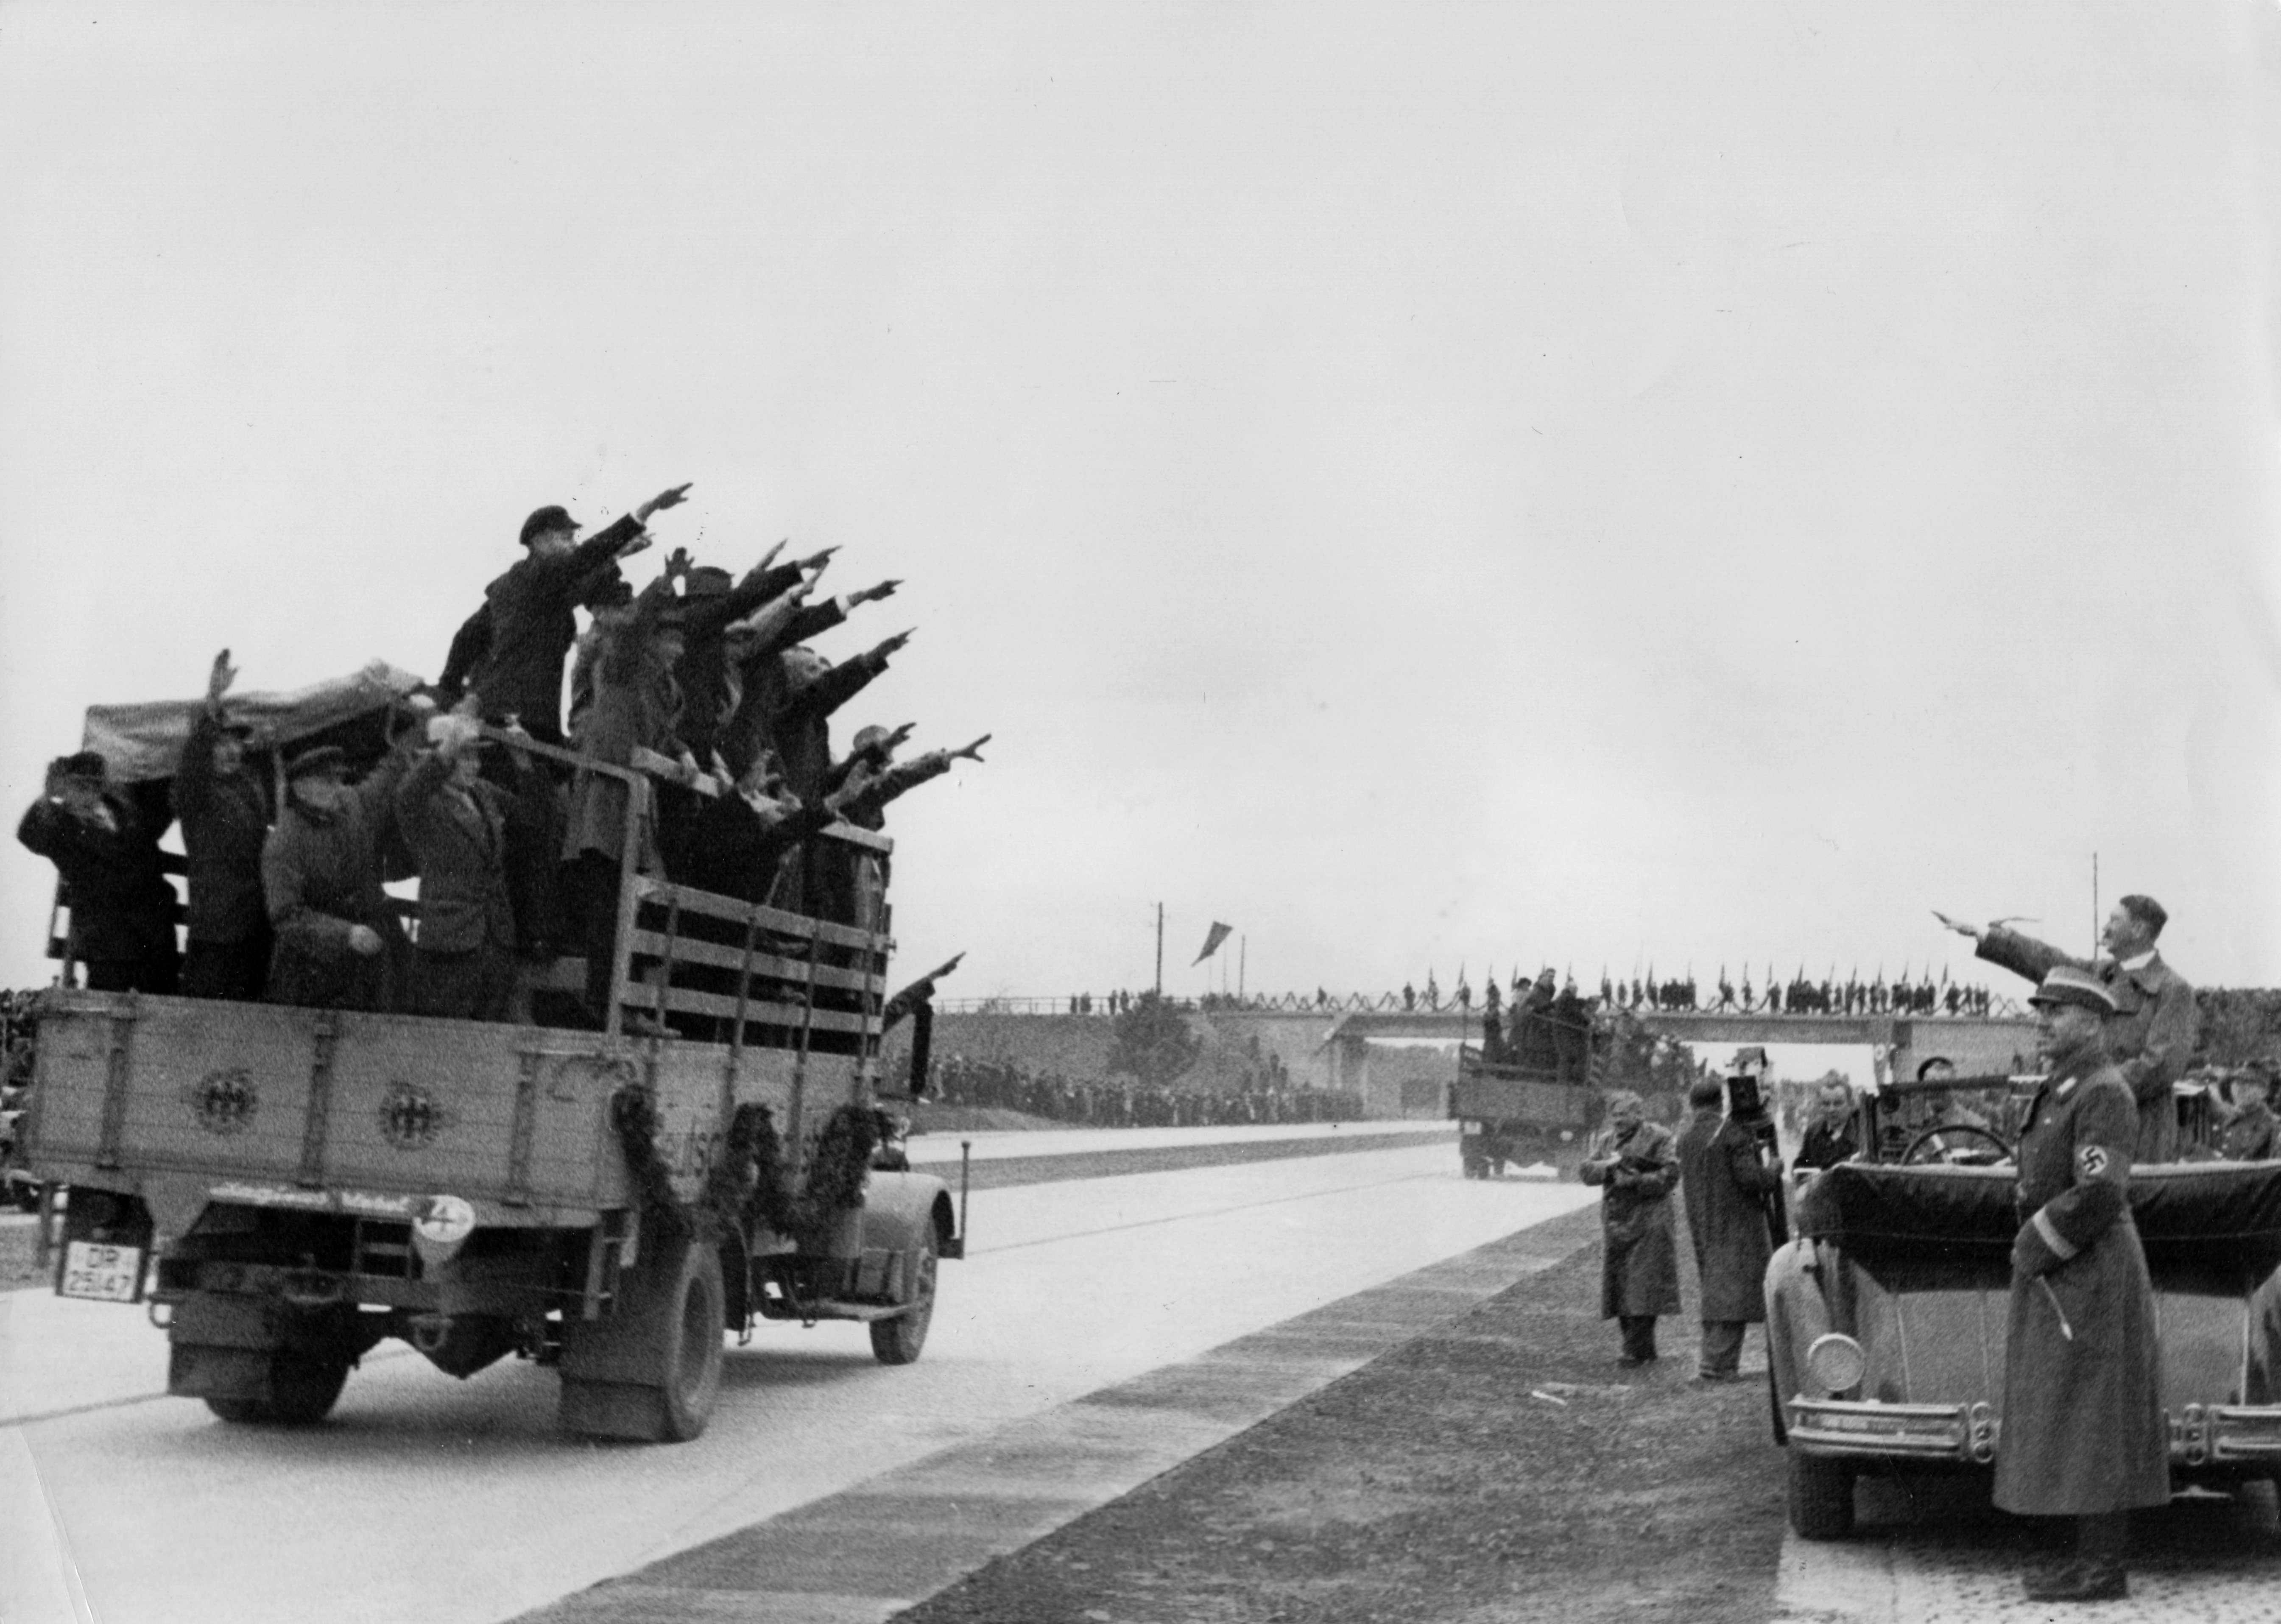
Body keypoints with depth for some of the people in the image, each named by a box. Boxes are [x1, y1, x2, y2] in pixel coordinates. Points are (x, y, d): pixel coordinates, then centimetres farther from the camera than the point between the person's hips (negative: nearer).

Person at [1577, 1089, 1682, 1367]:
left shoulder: (1658, 1137, -1)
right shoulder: (1605, 1140, 16)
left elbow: (1670, 1176, -9)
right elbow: (1584, 1170, 6)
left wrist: (1634, 1181, -16)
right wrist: (1608, 1166, -12)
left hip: (1648, 1225, -6)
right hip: (1614, 1225, 6)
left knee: (1643, 1287, -10)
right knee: (1618, 1285, 6)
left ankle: (1637, 1350, -7)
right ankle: (1642, 1350, 15)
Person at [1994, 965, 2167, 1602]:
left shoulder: (2104, 1094, -15)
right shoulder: (2060, 1093, 16)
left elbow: (2100, 1191, -26)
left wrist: (2034, 1247, -16)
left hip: (2089, 1280, -10)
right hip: (2065, 1282, 10)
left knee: (2091, 1425, -6)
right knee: (2077, 1426, 11)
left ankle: (2102, 1570, -1)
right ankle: (2093, 1559, 15)